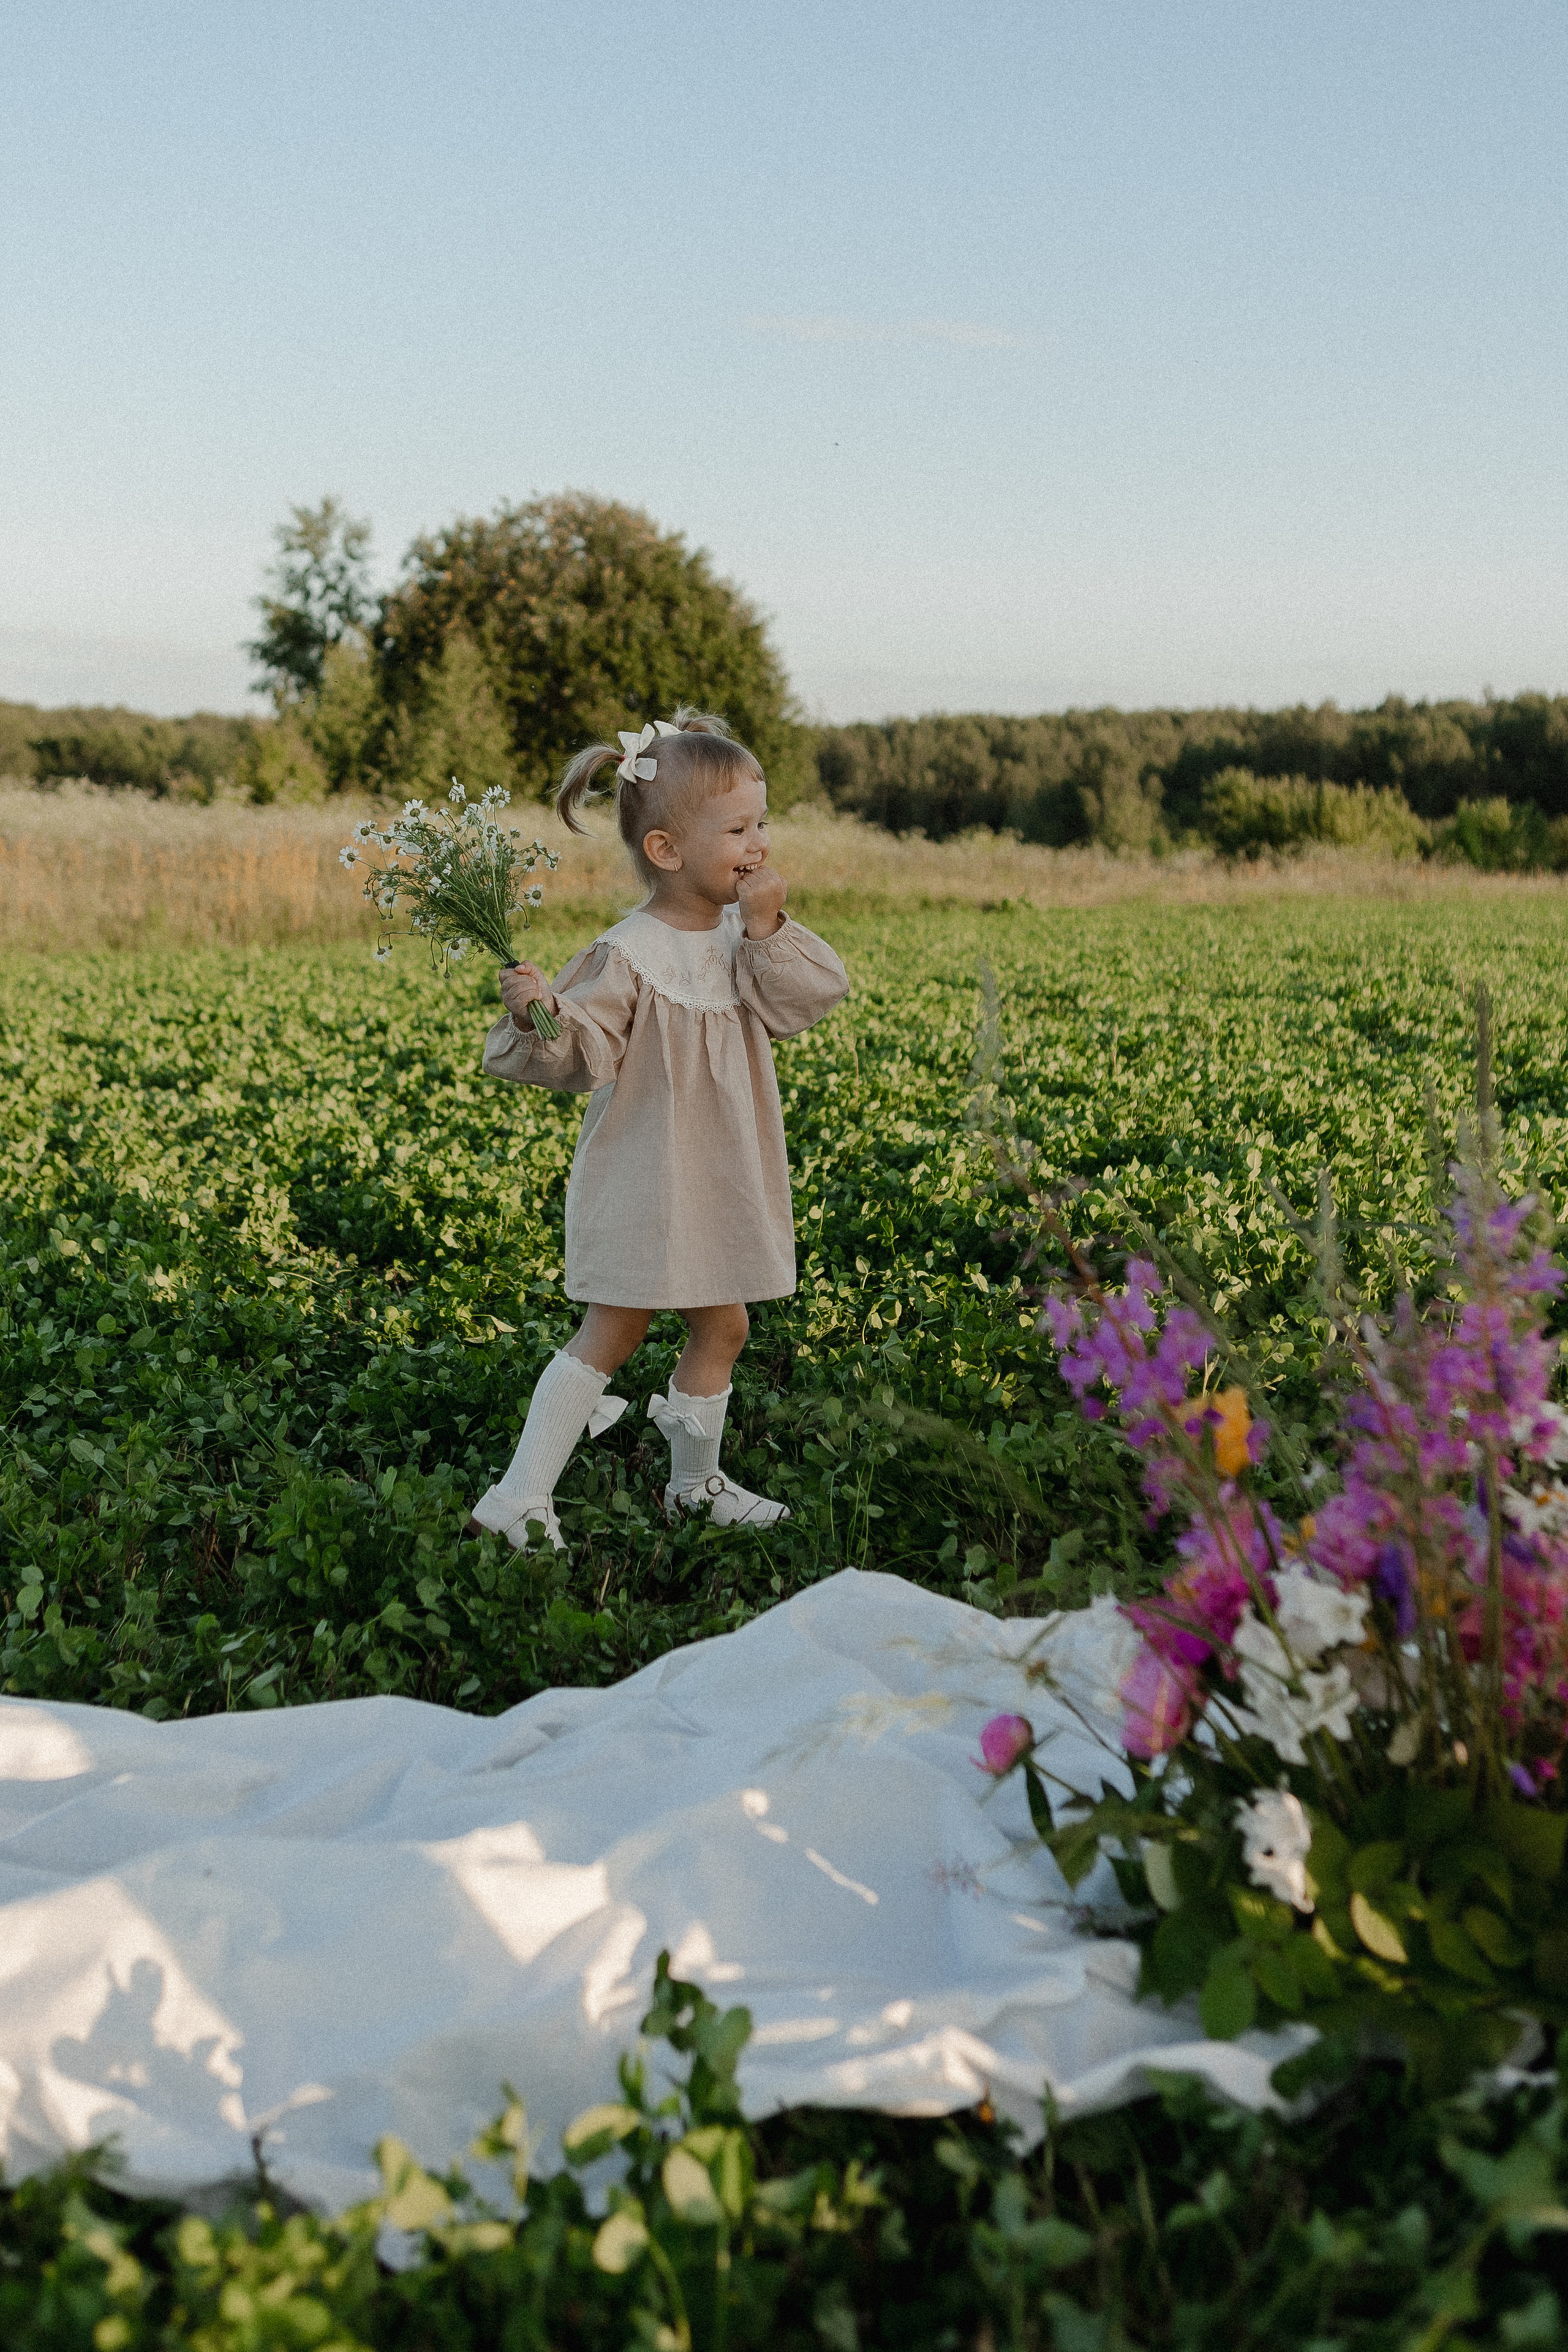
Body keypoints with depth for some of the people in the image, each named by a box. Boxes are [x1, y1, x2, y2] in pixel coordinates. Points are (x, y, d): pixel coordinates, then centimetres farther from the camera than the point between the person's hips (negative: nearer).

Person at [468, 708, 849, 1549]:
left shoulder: (747, 936, 3)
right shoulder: (627, 957, -19)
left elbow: (808, 999, -7)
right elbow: (580, 1055, -22)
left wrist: (770, 930, -18)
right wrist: (536, 1015, -41)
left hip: (722, 1180, 7)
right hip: (642, 1180, -7)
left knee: (722, 1325, 16)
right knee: (613, 1331, -3)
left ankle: (696, 1481, 34)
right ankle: (519, 1497, 4)